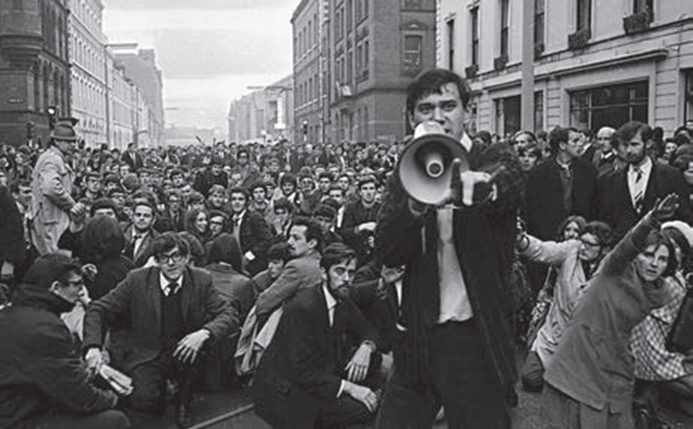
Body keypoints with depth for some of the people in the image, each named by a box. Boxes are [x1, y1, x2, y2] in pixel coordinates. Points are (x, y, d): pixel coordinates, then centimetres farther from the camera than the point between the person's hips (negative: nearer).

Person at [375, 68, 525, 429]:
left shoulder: (495, 160, -1)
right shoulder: (405, 176, 6)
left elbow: (509, 180, -27)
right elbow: (387, 253, -7)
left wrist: (482, 186, -51)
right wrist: (416, 203, -26)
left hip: (476, 339, -2)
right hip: (417, 339, 3)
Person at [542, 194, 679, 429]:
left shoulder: (658, 297, 10)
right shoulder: (616, 271, -4)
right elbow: (628, 245, -24)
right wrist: (650, 220, -42)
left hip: (614, 378, 4)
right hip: (577, 363, -4)